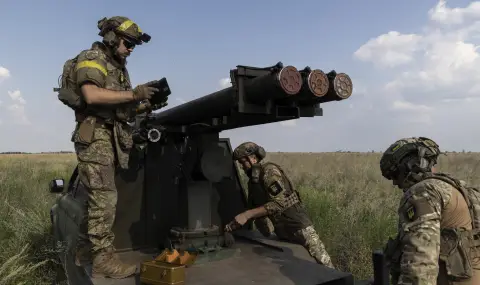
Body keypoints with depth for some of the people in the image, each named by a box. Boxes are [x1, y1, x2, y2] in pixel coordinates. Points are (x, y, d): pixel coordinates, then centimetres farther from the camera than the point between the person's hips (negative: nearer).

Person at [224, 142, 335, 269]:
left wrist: (247, 214, -26)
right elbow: (255, 208, 14)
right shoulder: (252, 182, 11)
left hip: (298, 226, -8)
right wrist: (233, 224, -1)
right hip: (281, 233, 8)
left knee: (323, 264, -4)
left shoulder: (269, 170, -14)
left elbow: (280, 202, -25)